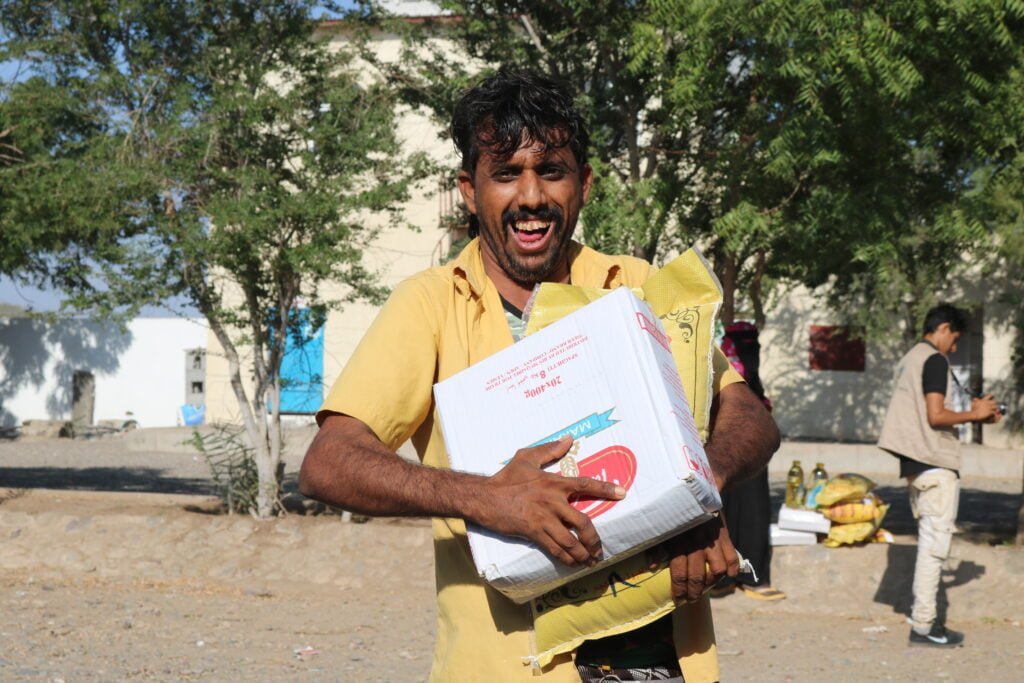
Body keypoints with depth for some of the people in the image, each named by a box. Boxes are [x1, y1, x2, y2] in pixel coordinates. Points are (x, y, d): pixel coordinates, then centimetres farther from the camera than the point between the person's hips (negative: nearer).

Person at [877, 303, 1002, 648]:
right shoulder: (935, 361, -13)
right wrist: (975, 414, -7)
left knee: (929, 540, 15)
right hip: (936, 463, -10)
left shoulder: (909, 359, 18)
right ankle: (923, 625, -6)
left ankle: (922, 615, 17)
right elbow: (936, 416, -21)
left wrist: (970, 413, 17)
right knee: (935, 541, -7)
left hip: (914, 462, 10)